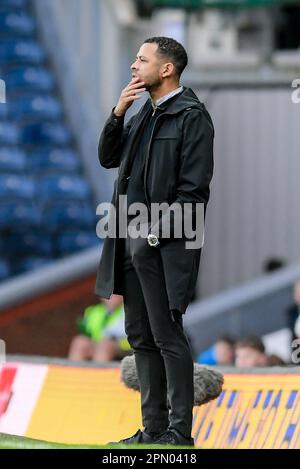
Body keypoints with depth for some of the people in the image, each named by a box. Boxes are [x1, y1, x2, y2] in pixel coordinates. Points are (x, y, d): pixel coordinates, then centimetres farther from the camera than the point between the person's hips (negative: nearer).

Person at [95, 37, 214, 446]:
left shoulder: (191, 117, -9)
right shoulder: (144, 113, 17)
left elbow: (193, 190, -15)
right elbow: (107, 158, 19)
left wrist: (155, 232, -18)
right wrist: (118, 113, 5)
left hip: (162, 244, -9)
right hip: (131, 242, 9)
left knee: (167, 337, -5)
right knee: (140, 337, 11)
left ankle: (179, 433, 0)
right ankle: (153, 428, 17)